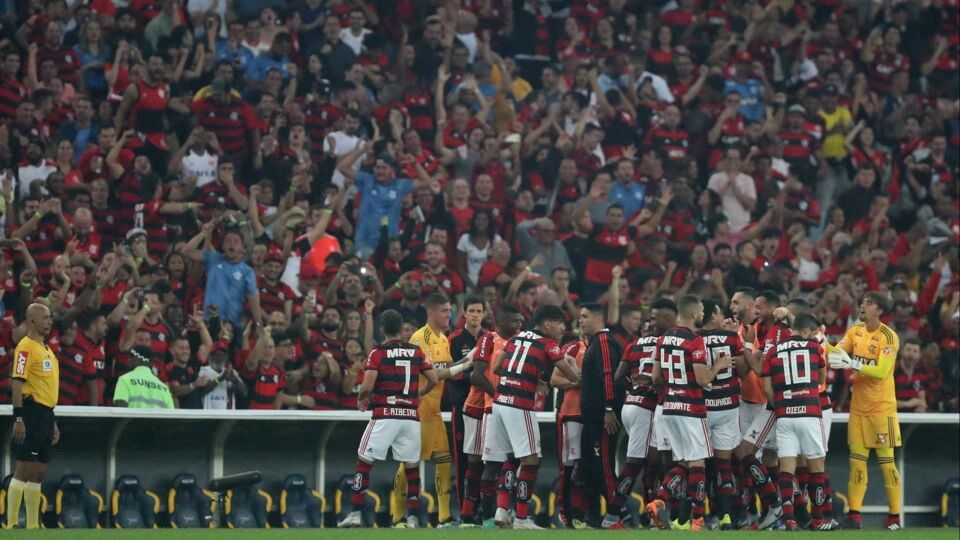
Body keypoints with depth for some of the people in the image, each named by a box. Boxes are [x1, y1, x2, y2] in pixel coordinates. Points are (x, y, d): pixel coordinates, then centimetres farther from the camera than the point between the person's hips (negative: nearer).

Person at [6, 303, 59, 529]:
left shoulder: (46, 349, 19)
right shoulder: (26, 347, -10)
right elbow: (17, 383, -16)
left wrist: (53, 423, 24)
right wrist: (18, 419, -23)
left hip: (45, 414, 9)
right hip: (31, 411, -9)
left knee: (38, 472, 9)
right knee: (24, 469, -10)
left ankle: (33, 525, 12)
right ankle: (12, 524, -10)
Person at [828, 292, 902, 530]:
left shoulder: (888, 337, -12)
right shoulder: (855, 331, 8)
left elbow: (881, 371, -22)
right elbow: (837, 352, 0)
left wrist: (853, 364, -30)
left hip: (882, 408, -6)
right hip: (858, 407, 6)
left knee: (886, 461, -2)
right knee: (857, 460, 3)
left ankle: (894, 516, 3)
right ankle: (854, 514, 4)